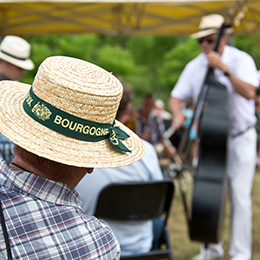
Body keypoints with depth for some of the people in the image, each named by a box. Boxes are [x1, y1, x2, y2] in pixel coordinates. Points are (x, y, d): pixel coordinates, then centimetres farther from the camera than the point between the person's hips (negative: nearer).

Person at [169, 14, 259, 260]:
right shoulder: (195, 66, 0)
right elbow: (176, 97, 3)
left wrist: (224, 69, -35)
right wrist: (178, 114, -19)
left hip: (240, 139, -4)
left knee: (239, 197, -8)